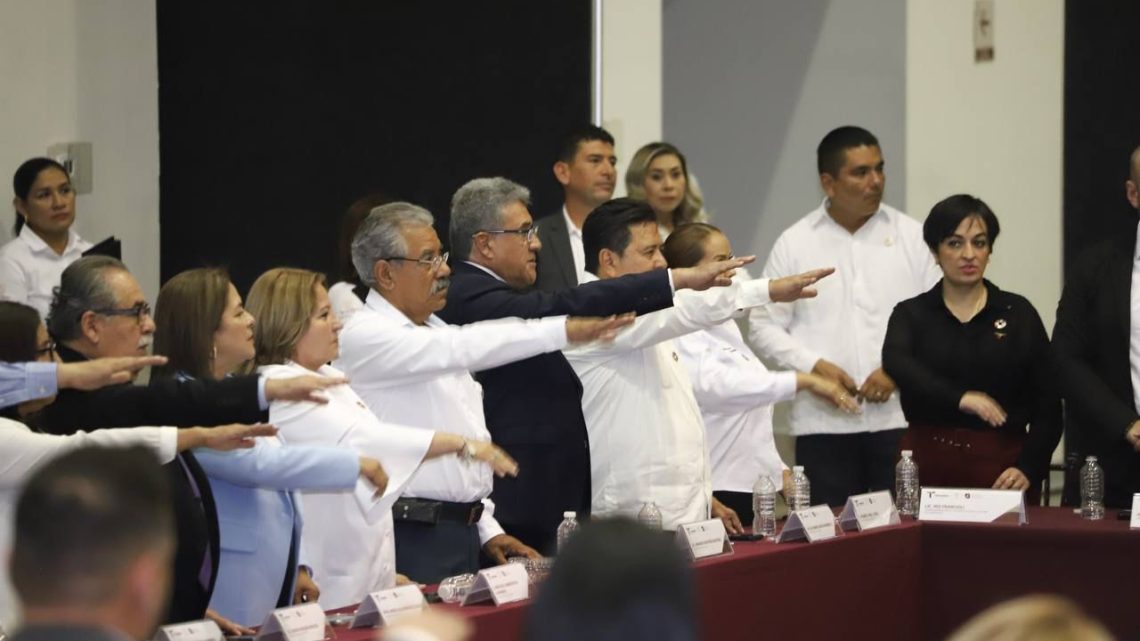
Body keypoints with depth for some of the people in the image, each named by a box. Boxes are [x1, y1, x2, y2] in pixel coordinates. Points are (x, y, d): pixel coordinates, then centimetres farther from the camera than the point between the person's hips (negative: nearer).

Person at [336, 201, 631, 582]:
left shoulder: (432, 333, 18)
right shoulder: (365, 336, -11)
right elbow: (462, 349, -26)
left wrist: (487, 529, 15)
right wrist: (563, 331, -29)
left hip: (463, 534, 8)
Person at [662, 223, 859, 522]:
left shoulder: (725, 326, 17)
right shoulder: (683, 337, -14)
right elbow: (719, 386, -31)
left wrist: (779, 468, 18)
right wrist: (804, 381, -33)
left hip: (753, 484, 9)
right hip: (717, 489, -9)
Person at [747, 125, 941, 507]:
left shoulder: (911, 236, 7)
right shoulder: (795, 243, 7)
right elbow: (764, 327, 7)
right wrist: (814, 366, -7)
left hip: (900, 421, 0)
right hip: (823, 423, 0)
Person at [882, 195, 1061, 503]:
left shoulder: (1018, 313, 6)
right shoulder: (911, 314, 6)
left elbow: (1048, 405, 4)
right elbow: (896, 363, -17)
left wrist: (1028, 468, -10)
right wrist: (960, 397, -33)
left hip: (1002, 467, 0)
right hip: (929, 465, 0)